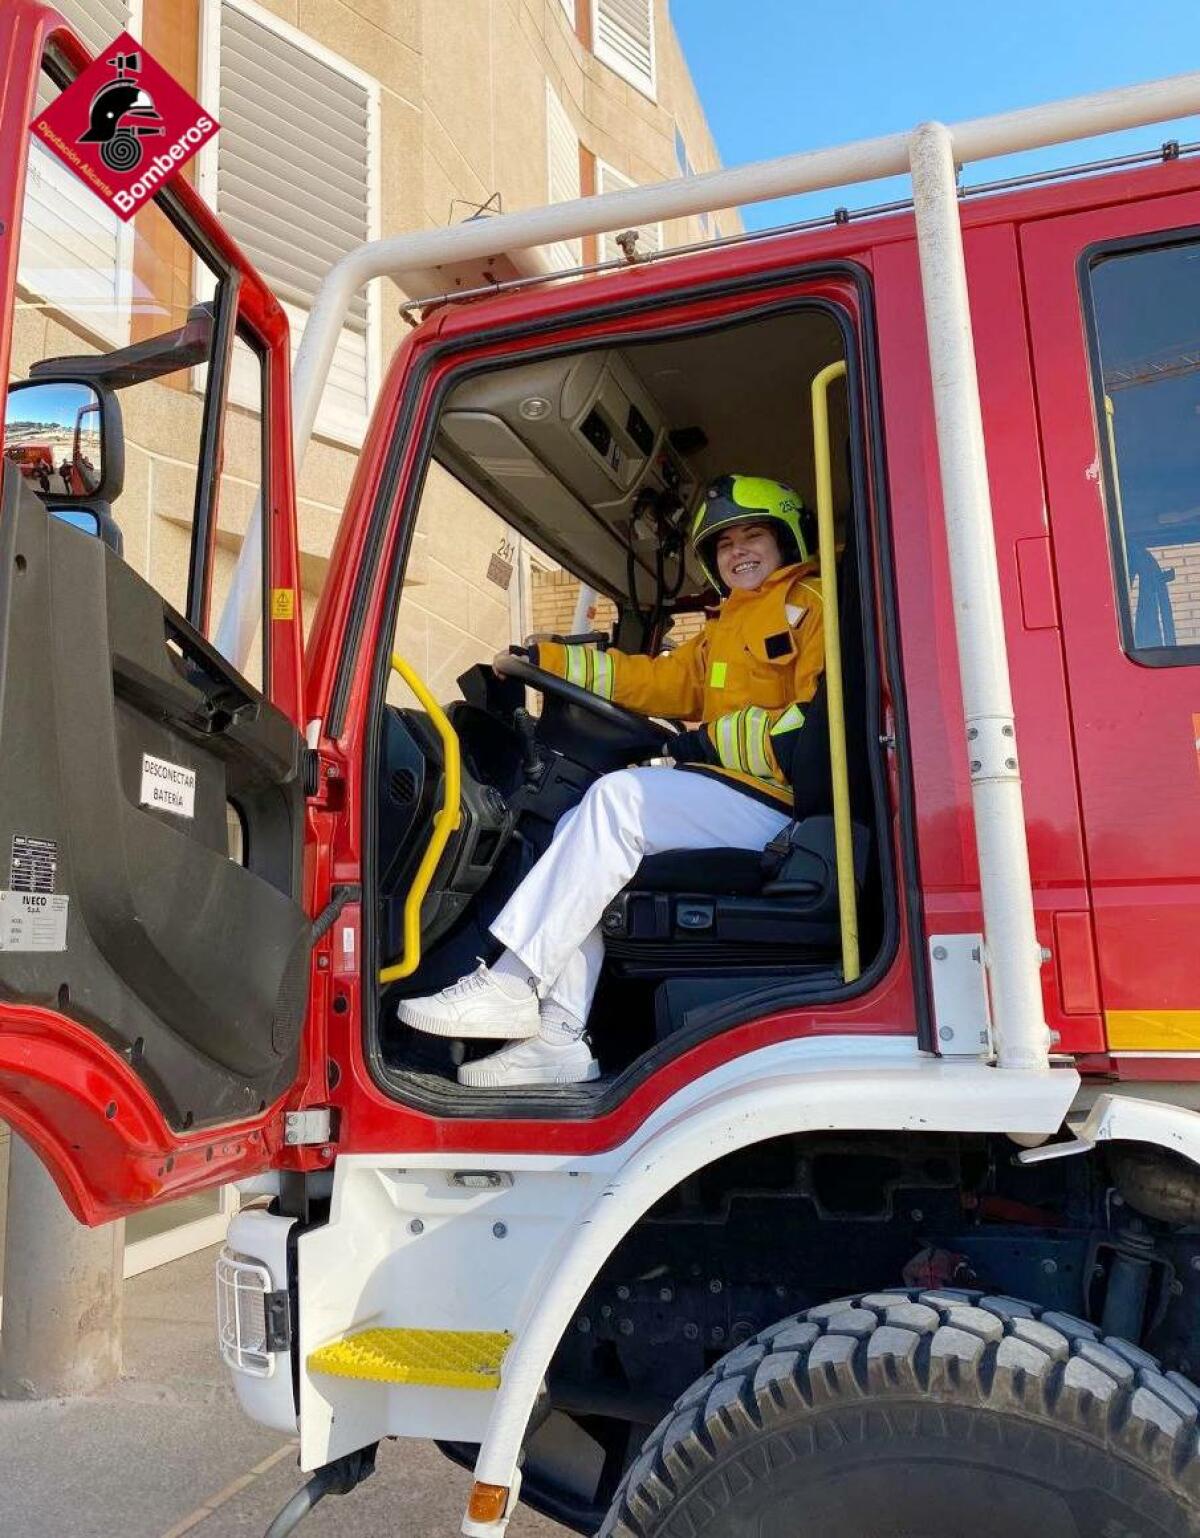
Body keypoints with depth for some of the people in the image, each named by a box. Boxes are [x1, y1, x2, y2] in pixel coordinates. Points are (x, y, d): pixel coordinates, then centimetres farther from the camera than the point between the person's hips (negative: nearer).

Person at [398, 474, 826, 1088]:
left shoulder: (811, 604, 1)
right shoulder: (728, 627, 30)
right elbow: (666, 680, 22)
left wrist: (711, 743, -11)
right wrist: (549, 659, 16)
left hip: (779, 802, -9)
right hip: (727, 790, 9)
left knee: (619, 796, -25)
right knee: (580, 828, -5)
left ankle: (510, 985, -24)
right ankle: (557, 1038, -13)